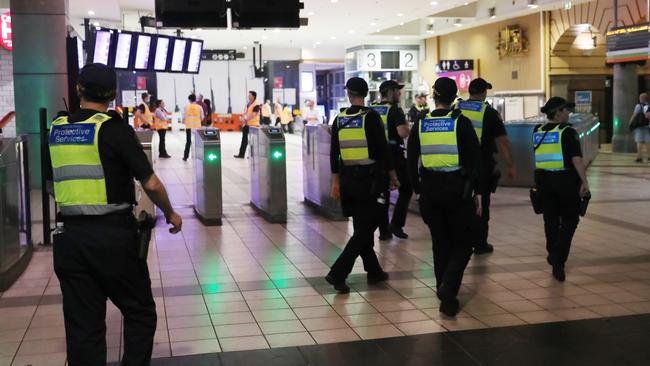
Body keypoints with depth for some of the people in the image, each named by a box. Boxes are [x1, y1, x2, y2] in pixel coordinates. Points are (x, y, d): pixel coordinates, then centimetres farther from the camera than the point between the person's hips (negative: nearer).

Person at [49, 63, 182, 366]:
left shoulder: (56, 130, 7)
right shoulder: (114, 129, -9)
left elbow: (53, 185, 17)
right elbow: (151, 184, -12)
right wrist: (170, 214, 3)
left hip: (69, 236, 5)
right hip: (113, 234, -5)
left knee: (83, 325, 9)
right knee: (140, 314, 11)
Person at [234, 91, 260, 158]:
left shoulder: (256, 105, -12)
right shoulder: (247, 104, 13)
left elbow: (253, 115, -20)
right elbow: (245, 113, 16)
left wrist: (245, 118, -17)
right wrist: (244, 119, -3)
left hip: (253, 125, -8)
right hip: (246, 124, 8)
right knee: (244, 139, 8)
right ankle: (241, 154, 11)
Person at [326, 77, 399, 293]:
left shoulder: (339, 120, 5)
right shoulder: (371, 117, -10)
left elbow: (334, 154, 7)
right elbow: (383, 150, -10)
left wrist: (336, 182, 14)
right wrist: (392, 176, 1)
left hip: (348, 179, 6)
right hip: (369, 179, -5)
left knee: (363, 227, 17)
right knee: (364, 229, -2)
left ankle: (374, 271, 27)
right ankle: (338, 273, -11)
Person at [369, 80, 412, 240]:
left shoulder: (371, 109, 7)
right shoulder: (394, 109, -12)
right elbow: (403, 132, -24)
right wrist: (408, 126, -4)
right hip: (394, 154, -6)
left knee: (382, 191, 11)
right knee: (406, 188, 10)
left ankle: (383, 230, 13)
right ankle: (396, 224, 2)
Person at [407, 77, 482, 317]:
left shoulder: (420, 124, 3)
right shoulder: (461, 122, -6)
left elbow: (411, 162, 6)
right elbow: (475, 160, -6)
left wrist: (418, 189, 15)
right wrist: (478, 192, 1)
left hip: (430, 189, 3)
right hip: (457, 189, -3)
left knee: (440, 243, 17)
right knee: (462, 243, 7)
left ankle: (445, 291, 24)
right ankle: (448, 289, -12)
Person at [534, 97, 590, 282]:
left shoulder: (538, 132, 5)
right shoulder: (567, 132, -13)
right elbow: (577, 160, -17)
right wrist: (585, 182, -14)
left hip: (543, 181, 5)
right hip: (566, 181, -5)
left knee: (550, 220, 17)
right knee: (569, 221, 4)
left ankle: (553, 255, 30)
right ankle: (558, 261, -7)